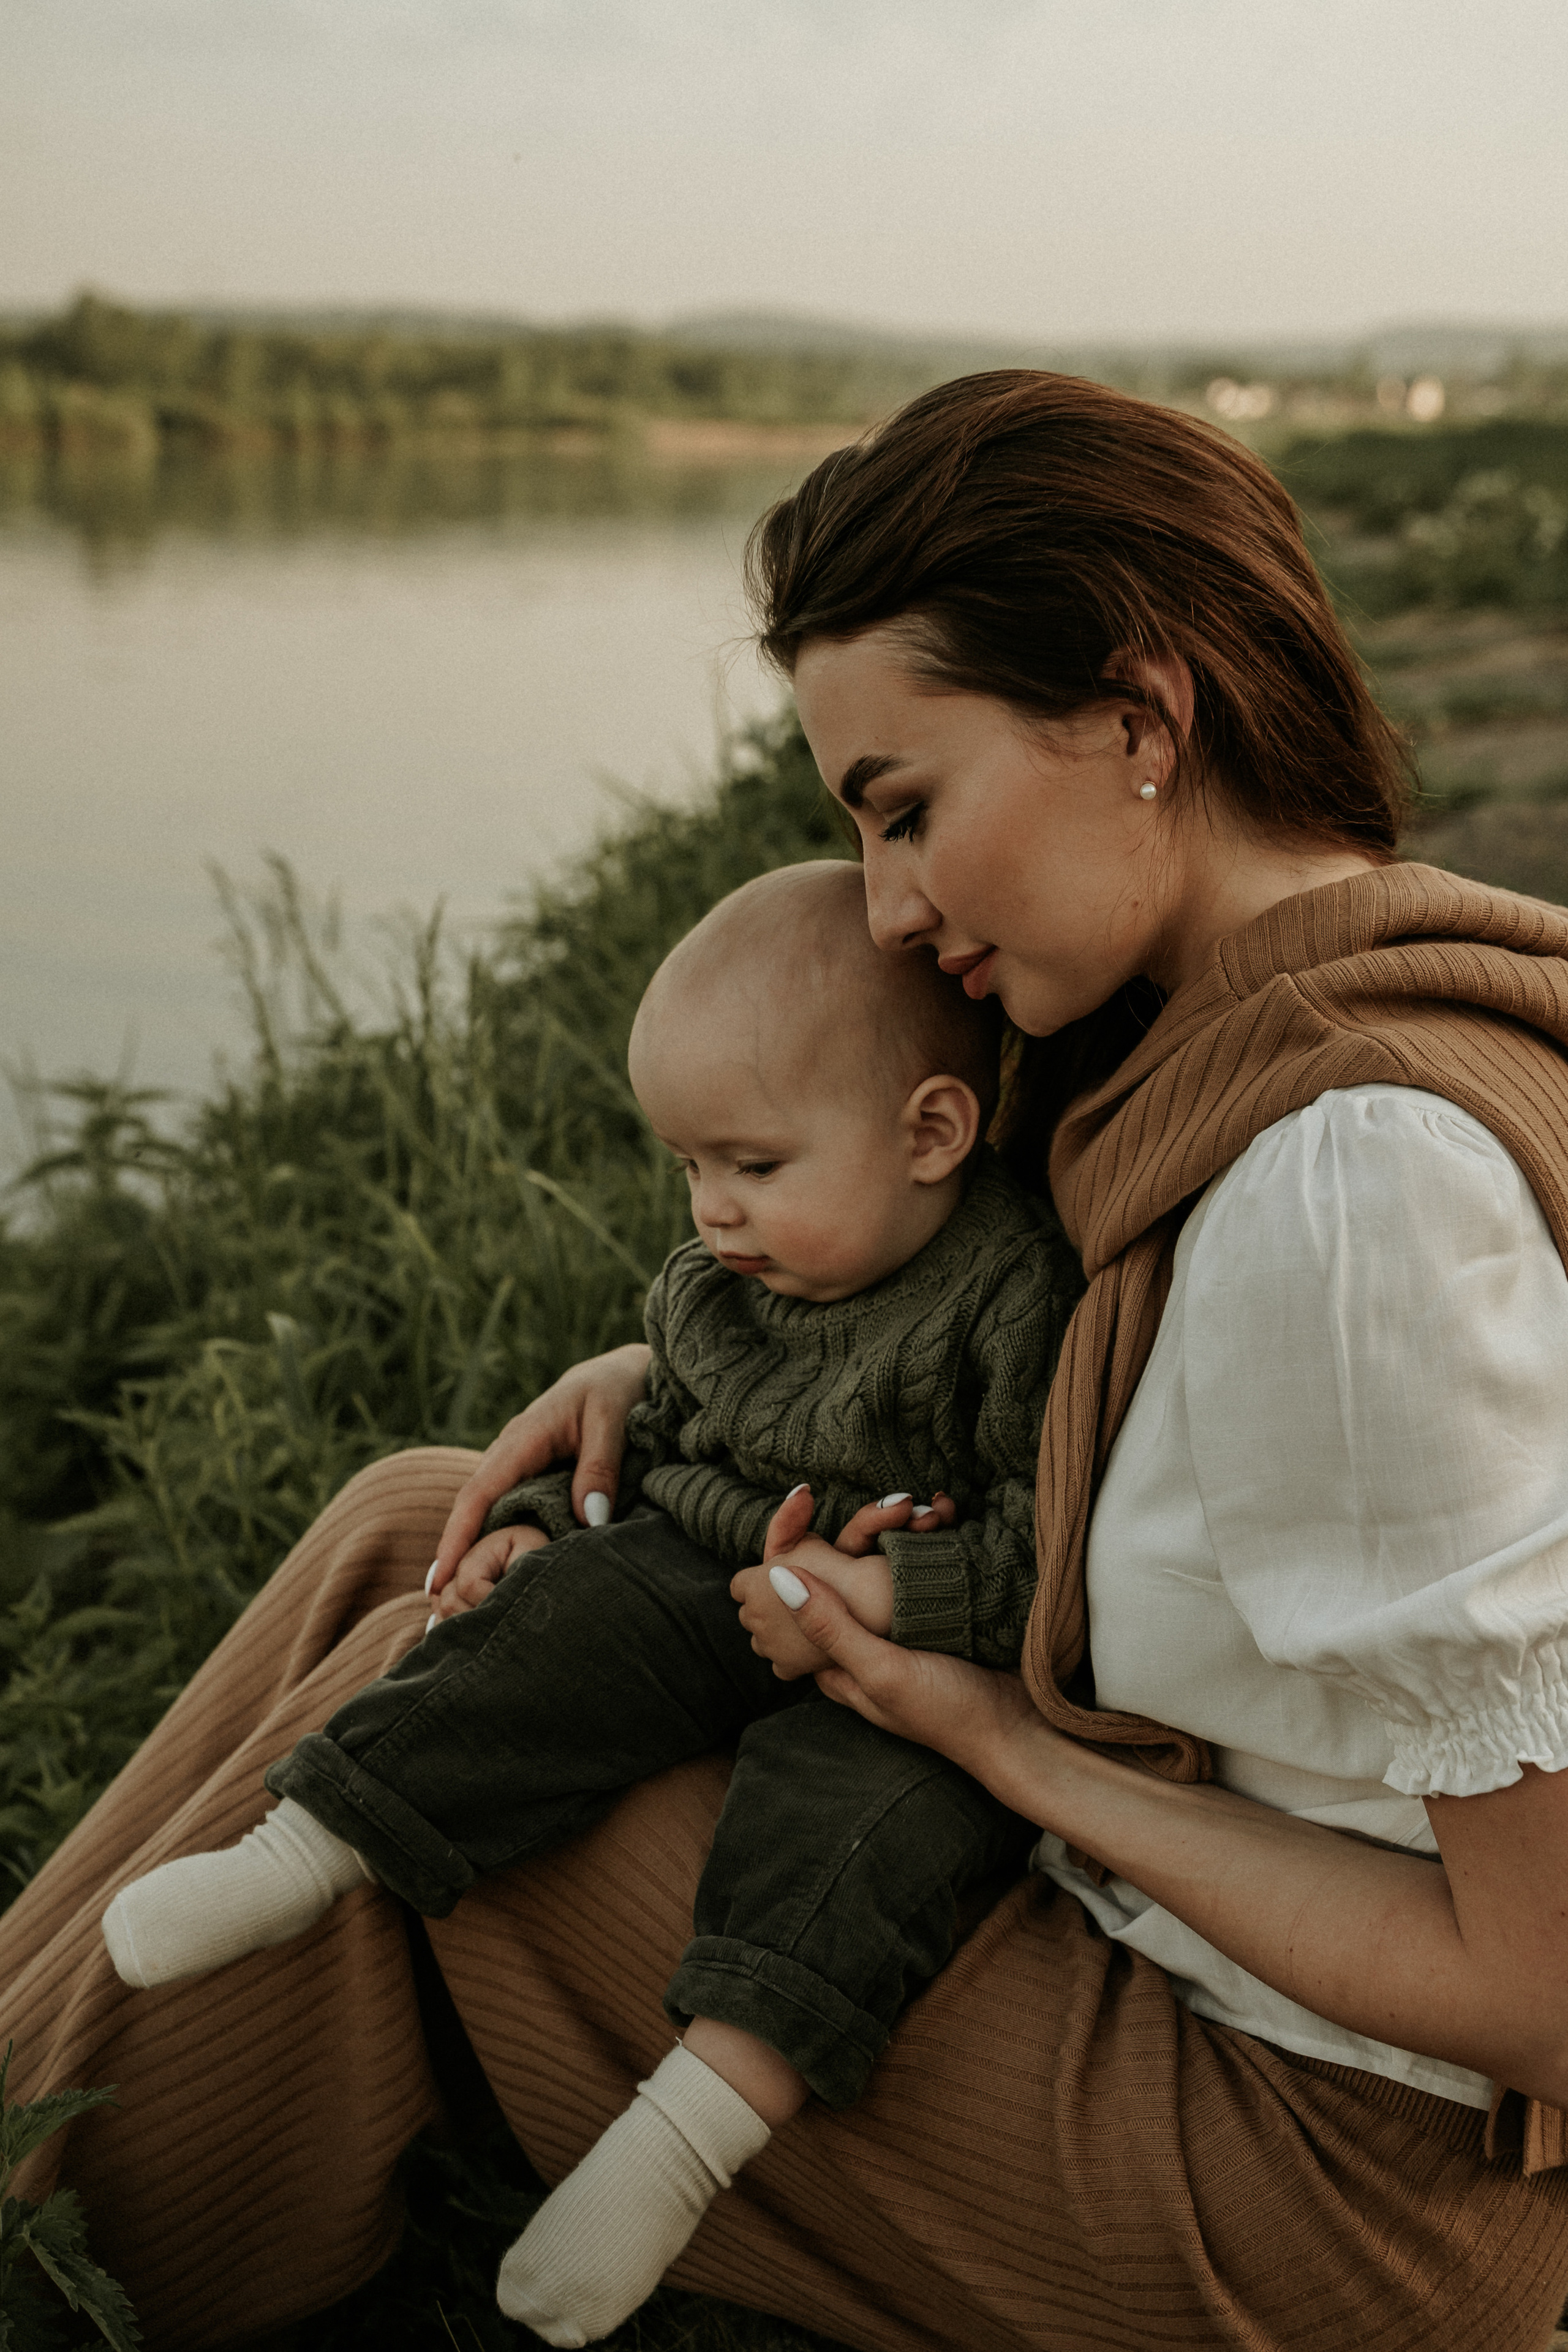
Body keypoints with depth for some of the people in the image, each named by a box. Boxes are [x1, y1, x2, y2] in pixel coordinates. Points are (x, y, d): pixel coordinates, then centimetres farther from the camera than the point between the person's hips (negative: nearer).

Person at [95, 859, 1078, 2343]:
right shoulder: (711, 1283, 4)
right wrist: (550, 1518, 8)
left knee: (858, 1798, -31)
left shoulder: (1023, 1301, -20)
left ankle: (694, 2122, -38)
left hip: (924, 1661, -6)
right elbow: (657, 1430, 21)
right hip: (702, 1580, 6)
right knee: (559, 1634, -16)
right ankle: (304, 1855, -16)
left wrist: (903, 1594, -28)